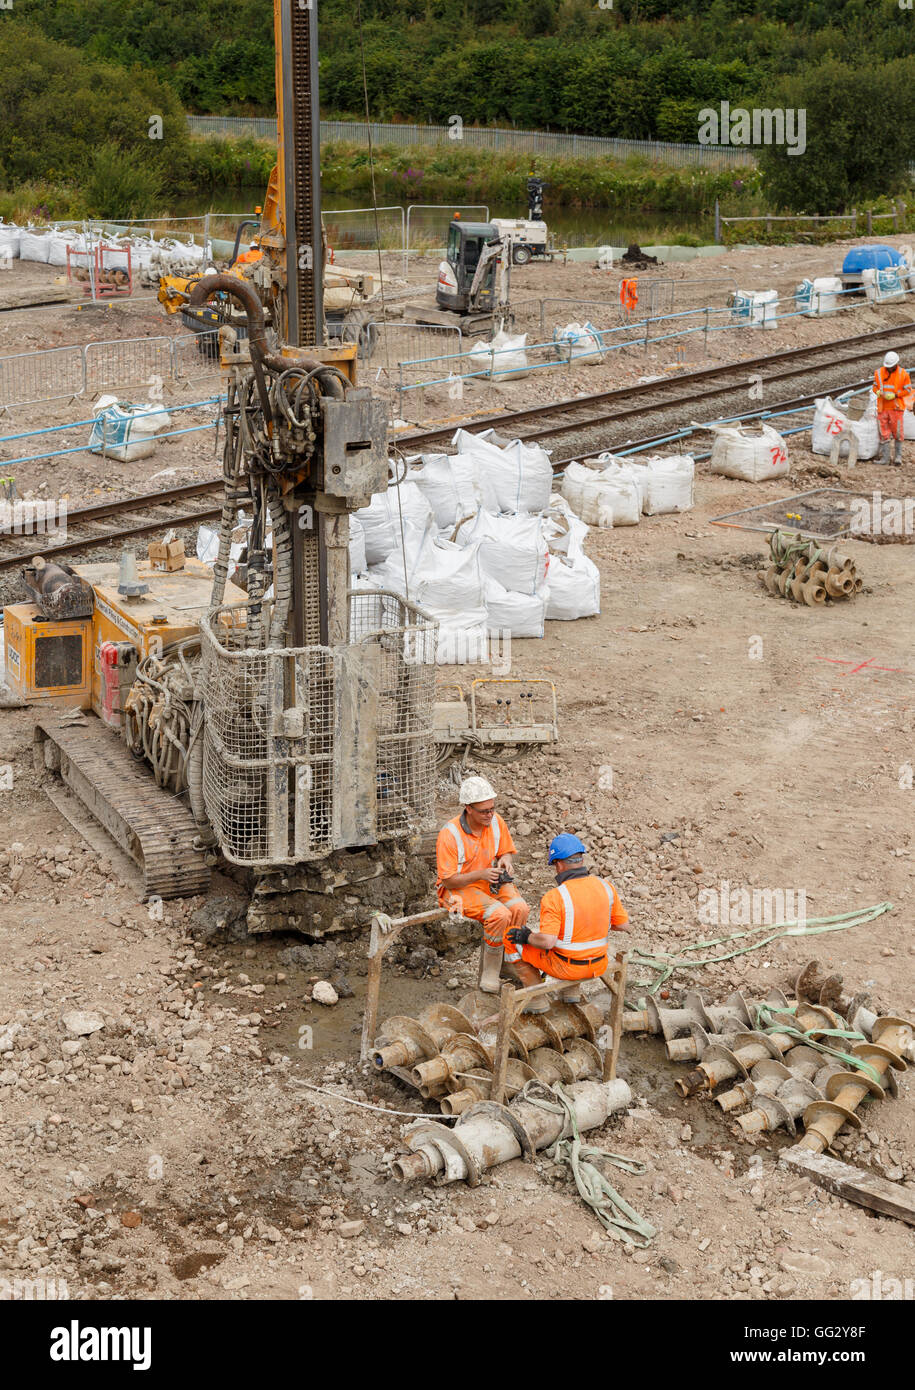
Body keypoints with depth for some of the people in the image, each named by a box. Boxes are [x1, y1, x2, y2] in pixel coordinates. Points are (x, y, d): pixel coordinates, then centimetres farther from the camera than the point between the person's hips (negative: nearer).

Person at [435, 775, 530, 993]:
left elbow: (506, 851, 13)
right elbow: (449, 881, -17)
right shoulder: (449, 834, -22)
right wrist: (481, 874, -29)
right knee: (500, 915, -30)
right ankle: (490, 973, -13)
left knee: (520, 909, -23)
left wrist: (505, 860, -12)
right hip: (459, 888, -6)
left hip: (490, 881, 6)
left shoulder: (496, 821, -5)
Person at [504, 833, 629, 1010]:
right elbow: (622, 924, 2)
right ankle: (572, 990, 30)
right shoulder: (606, 887, -8)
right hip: (598, 966, 5)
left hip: (566, 967, -5)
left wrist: (526, 937, -9)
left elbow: (547, 941, -28)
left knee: (512, 938, 12)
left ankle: (536, 998, 15)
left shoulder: (554, 898, -24)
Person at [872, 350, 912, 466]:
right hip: (882, 408, 3)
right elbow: (875, 386, 13)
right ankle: (885, 457, 10)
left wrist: (895, 395, -15)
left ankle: (898, 456, 10)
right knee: (884, 433, 4)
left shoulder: (903, 374, -4)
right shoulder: (879, 372, 4)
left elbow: (907, 390, -1)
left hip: (896, 408, -3)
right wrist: (878, 392, -10)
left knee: (898, 432, -1)